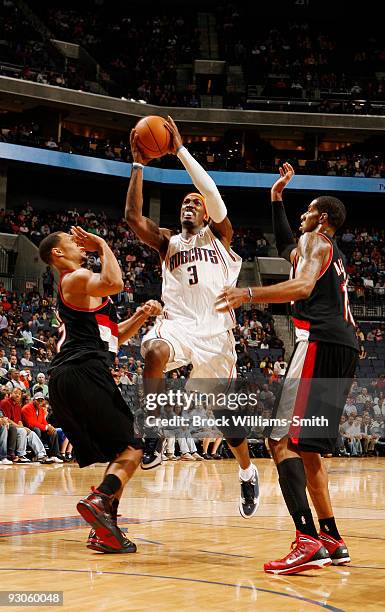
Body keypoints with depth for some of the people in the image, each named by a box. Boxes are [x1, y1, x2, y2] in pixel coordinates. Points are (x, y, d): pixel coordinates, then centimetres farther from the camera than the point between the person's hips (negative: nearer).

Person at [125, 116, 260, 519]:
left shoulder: (219, 236, 12)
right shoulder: (167, 243, 19)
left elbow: (214, 196, -7)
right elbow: (133, 216, 4)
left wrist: (180, 150, -9)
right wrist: (138, 163, -1)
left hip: (214, 330, -1)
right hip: (177, 322, 1)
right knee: (154, 352, -37)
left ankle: (247, 473, 31)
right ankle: (153, 437, -24)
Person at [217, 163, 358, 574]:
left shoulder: (314, 240, 2)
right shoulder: (332, 252, 30)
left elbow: (302, 286, -19)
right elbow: (287, 249, 48)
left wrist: (248, 295, -28)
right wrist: (277, 196, 48)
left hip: (320, 343, -10)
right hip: (343, 349, 10)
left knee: (282, 440, -16)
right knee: (305, 445, 16)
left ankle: (308, 540, -28)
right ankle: (331, 540, 16)